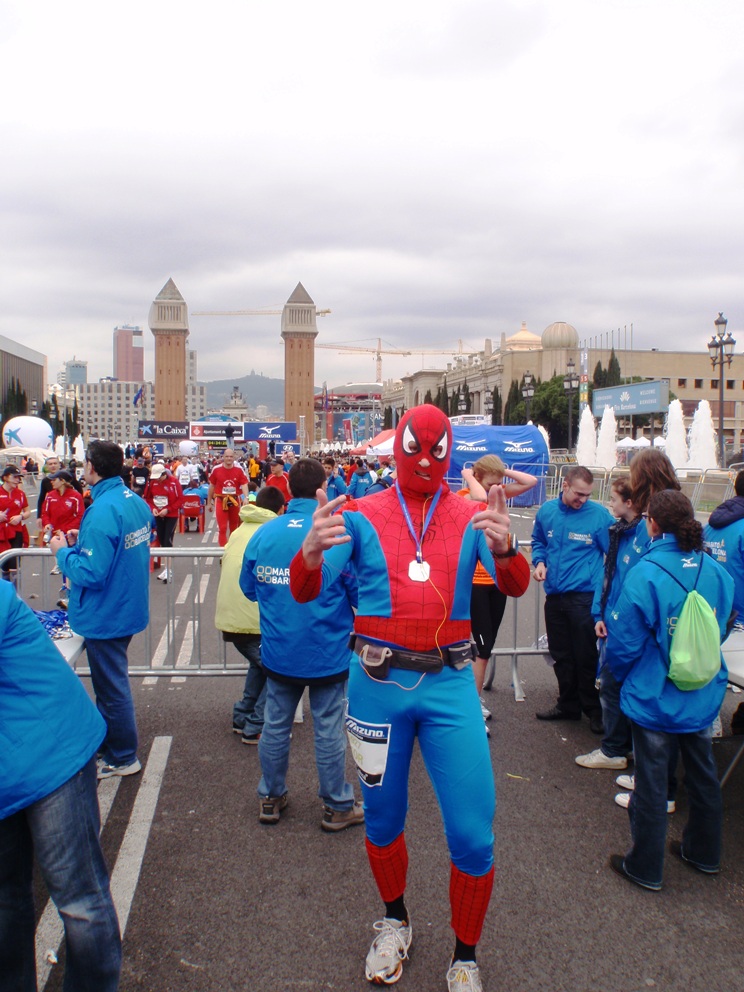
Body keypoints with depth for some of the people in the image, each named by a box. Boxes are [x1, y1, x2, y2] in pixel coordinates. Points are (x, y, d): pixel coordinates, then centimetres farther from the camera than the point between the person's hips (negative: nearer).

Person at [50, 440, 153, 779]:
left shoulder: (102, 512, -27)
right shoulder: (137, 502, 2)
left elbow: (90, 574, -29)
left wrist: (64, 551, -12)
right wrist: (83, 542, 7)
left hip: (106, 616, -9)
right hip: (128, 607, 9)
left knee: (112, 687, 7)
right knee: (109, 681, 24)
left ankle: (123, 758, 22)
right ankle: (106, 742, 40)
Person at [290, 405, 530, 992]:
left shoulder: (470, 517, 2)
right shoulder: (363, 516, -1)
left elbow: (515, 586, -9)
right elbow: (307, 591, -7)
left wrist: (505, 548, -32)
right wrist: (311, 554, -31)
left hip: (449, 686, 0)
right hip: (379, 684, 0)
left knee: (473, 837, 0)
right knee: (383, 821, 17)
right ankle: (395, 921, 47)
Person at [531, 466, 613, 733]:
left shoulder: (599, 514, -10)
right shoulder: (547, 511, 2)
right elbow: (538, 541, 20)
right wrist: (539, 562, 1)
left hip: (584, 597, -5)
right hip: (554, 595, 5)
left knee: (586, 656, 1)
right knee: (560, 655, 15)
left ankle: (594, 709, 18)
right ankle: (568, 705, 31)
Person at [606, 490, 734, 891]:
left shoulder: (645, 573, -23)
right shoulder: (717, 572, -7)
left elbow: (624, 642, -16)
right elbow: (722, 628, 8)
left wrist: (622, 673, 5)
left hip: (654, 697, -5)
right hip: (704, 695, 5)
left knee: (651, 783, 9)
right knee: (702, 773, 22)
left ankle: (645, 868, 24)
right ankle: (705, 853, 41)